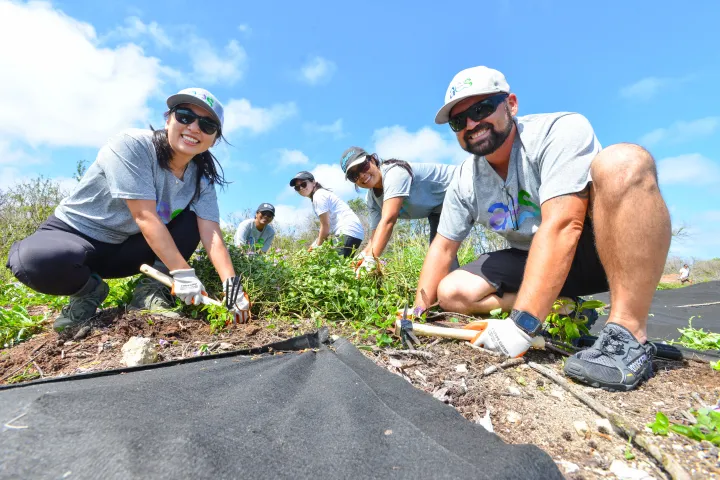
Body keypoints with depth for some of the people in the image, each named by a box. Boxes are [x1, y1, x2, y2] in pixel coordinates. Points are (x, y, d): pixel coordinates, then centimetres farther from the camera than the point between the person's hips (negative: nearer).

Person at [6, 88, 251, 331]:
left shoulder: (201, 176, -10)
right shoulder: (131, 145, -24)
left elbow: (211, 234, -19)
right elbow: (145, 217, -31)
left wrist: (231, 285, -32)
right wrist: (182, 273, -36)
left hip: (126, 249, 4)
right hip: (73, 232, -4)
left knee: (193, 220, -12)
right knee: (38, 261, -35)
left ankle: (152, 287, -8)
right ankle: (90, 289, -2)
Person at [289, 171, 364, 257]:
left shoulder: (318, 195, -5)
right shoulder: (321, 194, 23)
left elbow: (325, 225, -9)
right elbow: (327, 225, 20)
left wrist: (317, 247, 1)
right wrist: (315, 244, 16)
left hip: (348, 231, -10)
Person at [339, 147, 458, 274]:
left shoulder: (394, 172, -31)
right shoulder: (371, 199, -5)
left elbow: (388, 220, -42)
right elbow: (376, 239, -8)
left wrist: (370, 260, -47)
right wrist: (359, 260, -24)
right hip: (437, 208, 8)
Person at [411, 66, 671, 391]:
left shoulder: (560, 131, -22)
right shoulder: (464, 182, -4)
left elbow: (560, 227, -33)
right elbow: (443, 248, -1)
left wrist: (521, 325, -37)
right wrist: (417, 314, -8)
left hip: (611, 248, -4)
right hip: (534, 262, 5)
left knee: (622, 162, -33)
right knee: (452, 293, -9)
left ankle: (628, 334, -27)